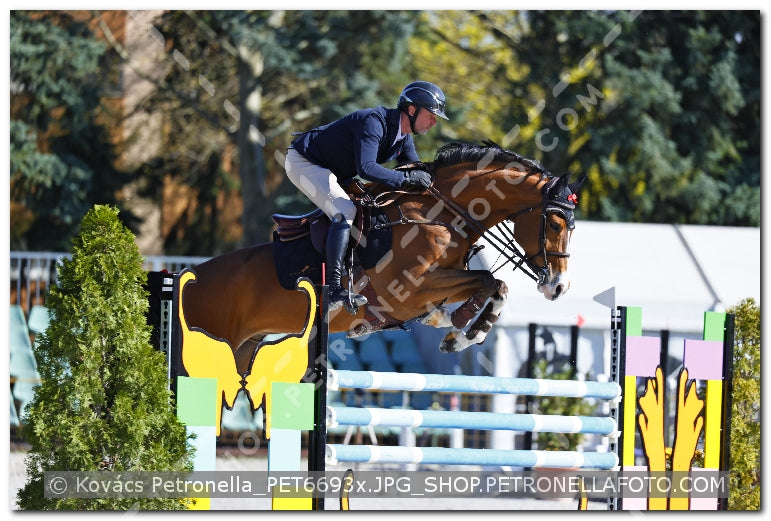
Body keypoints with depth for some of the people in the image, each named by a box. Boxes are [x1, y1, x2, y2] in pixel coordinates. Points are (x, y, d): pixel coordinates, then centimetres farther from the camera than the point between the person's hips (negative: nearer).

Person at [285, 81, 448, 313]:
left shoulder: (403, 138, 2)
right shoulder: (374, 122, -28)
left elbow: (415, 170, 11)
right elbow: (366, 168, -40)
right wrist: (407, 178, -39)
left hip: (335, 174, 11)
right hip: (303, 163, -11)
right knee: (345, 211, -26)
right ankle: (333, 289, -34)